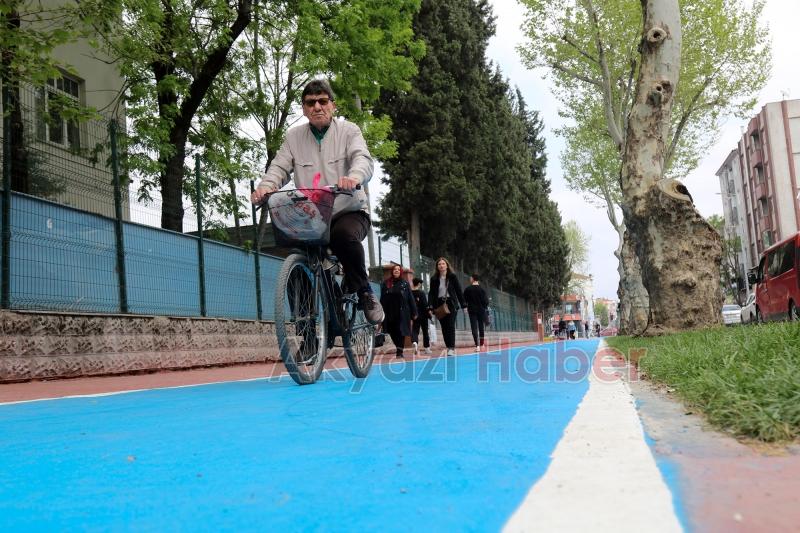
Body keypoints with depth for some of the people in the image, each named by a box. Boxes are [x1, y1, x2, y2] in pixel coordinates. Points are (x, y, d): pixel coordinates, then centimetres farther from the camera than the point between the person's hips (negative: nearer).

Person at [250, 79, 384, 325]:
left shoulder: (348, 130, 4)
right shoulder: (294, 137, 12)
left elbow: (363, 159, -13)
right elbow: (279, 167, 3)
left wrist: (354, 176, -38)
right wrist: (266, 185, -22)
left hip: (349, 212, -3)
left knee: (344, 235, -36)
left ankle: (363, 291, -15)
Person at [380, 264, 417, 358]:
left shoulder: (405, 284, 4)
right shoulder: (386, 284, 6)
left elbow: (410, 299, 3)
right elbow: (382, 299, 5)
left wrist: (414, 313, 0)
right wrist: (381, 312, 1)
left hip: (402, 312, -2)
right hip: (389, 313, 2)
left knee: (401, 332, -5)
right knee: (392, 332, 5)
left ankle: (400, 351, 1)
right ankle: (399, 349, 25)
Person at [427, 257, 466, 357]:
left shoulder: (452, 277, 0)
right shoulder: (434, 279, 5)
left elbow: (459, 291, 2)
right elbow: (431, 293, 4)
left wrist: (463, 305, -1)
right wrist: (430, 306, -7)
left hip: (451, 304, -2)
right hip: (439, 304, 3)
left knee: (450, 326, -9)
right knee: (444, 327, 4)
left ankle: (452, 348, -9)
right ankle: (448, 347, 11)